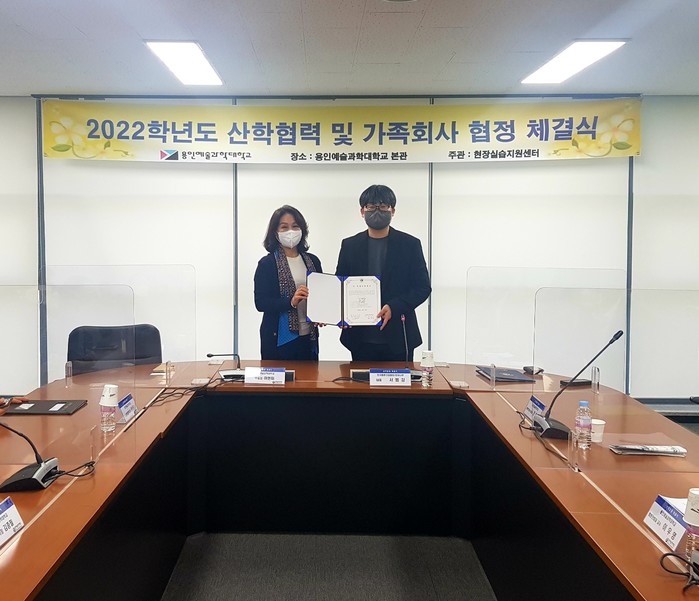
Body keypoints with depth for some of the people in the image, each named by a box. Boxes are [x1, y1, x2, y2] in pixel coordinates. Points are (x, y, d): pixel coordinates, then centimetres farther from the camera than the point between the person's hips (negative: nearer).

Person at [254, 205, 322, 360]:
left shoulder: (312, 261, 9)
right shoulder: (267, 263, -3)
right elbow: (260, 302, -9)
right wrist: (291, 302, -22)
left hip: (308, 336, 4)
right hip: (278, 339, -4)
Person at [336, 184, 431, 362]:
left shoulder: (410, 244, 3)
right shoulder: (350, 245, 9)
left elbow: (423, 287, 0)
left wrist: (394, 307, -15)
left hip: (398, 336, -1)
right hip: (360, 337, 2)